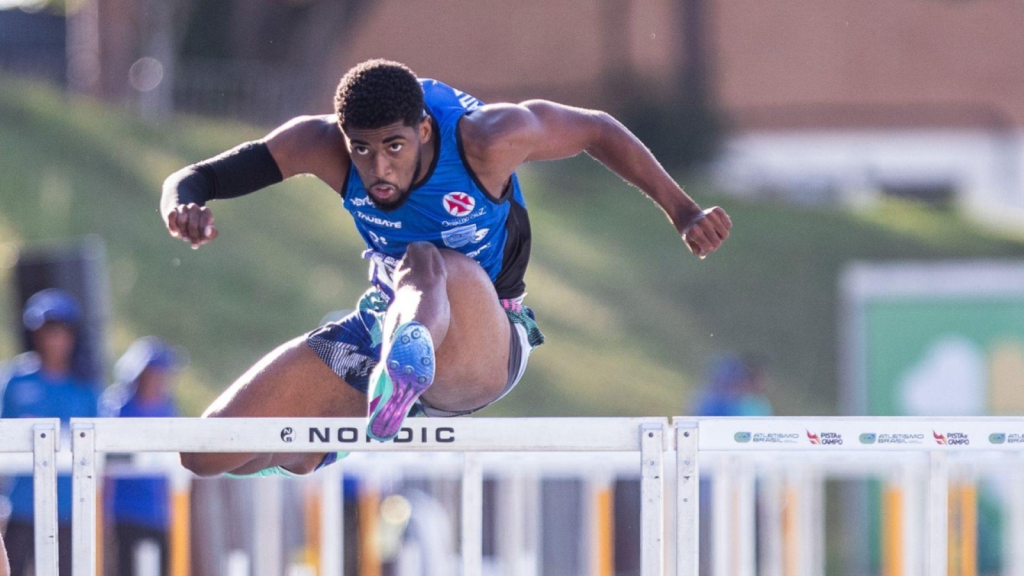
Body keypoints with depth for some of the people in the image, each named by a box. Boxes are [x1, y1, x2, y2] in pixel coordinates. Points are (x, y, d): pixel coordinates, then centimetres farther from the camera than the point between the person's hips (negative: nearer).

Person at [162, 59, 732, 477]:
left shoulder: (485, 140, -22)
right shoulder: (322, 144, -16)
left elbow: (598, 130, -6)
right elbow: (193, 180, -15)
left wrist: (683, 213, -5)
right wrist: (183, 208, -39)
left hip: (484, 349, -5)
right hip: (386, 325, 5)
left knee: (424, 261, -42)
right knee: (207, 455, -4)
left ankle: (408, 361, -78)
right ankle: (316, 455, 31)